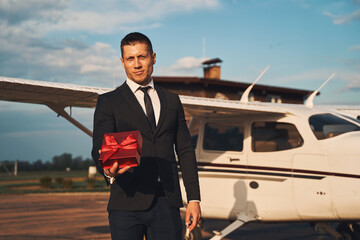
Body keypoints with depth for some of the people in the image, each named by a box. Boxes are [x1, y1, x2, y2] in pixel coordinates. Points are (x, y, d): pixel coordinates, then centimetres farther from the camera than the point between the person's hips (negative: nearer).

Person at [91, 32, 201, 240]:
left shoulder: (172, 101, 17)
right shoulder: (109, 102, 7)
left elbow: (185, 150, 14)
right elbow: (99, 148, -6)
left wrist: (194, 199, 6)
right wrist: (108, 170, -30)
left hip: (167, 202, 2)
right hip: (127, 205, -2)